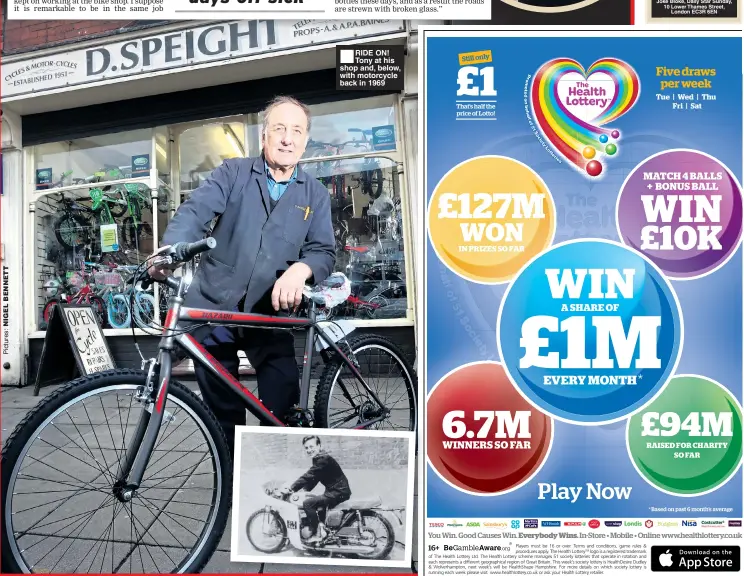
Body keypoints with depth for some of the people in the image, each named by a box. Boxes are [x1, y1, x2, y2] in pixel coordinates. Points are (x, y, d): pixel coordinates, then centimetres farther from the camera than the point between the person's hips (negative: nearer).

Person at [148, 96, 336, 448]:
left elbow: (324, 251, -4)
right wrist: (170, 250, -34)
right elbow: (195, 211, -13)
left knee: (282, 409, -5)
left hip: (269, 316, 1)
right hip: (214, 307, 0)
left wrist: (300, 269, -29)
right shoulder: (233, 173, 2)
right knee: (222, 409, 10)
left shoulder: (316, 195, 6)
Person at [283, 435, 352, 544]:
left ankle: (317, 534, -10)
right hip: (334, 491, 11)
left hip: (339, 492, -11)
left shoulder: (323, 459, -18)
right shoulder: (319, 458, 14)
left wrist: (291, 489, -21)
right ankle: (322, 528, 23)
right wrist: (303, 490, 6)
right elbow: (313, 479, 17)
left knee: (308, 503, -18)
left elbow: (308, 476, -23)